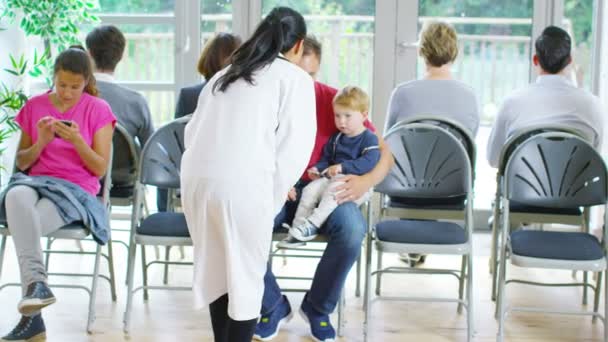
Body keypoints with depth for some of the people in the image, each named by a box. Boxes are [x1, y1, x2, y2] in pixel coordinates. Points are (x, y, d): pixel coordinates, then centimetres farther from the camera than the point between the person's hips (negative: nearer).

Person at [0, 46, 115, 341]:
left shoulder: (98, 110, 3)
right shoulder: (35, 106, 11)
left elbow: (100, 168, 0)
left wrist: (77, 141, -16)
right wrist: (41, 142, -8)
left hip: (76, 190, -2)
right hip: (35, 182, 2)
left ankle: (31, 316, -25)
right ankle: (36, 281, -43)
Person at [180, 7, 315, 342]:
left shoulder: (224, 74, 27)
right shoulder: (296, 78, 9)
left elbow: (192, 132, 21)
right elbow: (293, 148, 0)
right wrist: (275, 198, 11)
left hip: (196, 177, 6)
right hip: (242, 183, -6)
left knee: (216, 269, 19)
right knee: (246, 276, 8)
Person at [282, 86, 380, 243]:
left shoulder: (370, 139, -4)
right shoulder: (335, 138, 20)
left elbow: (368, 162, -19)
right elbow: (326, 159, 29)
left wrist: (342, 167, -28)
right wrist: (317, 168, 5)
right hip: (331, 179, 7)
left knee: (334, 190, -34)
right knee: (310, 189, -17)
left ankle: (312, 225, -37)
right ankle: (298, 225, -20)